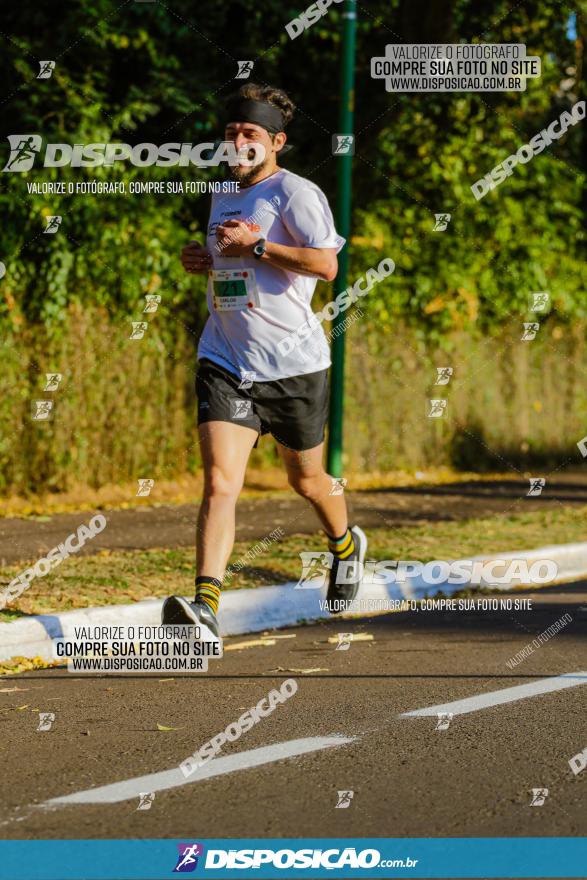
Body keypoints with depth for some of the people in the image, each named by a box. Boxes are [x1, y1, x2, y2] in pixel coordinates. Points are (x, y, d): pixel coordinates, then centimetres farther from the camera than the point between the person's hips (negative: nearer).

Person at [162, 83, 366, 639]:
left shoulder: (294, 192, -9)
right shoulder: (222, 197, 15)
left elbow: (325, 264, -20)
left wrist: (252, 245, -20)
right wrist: (207, 261, 11)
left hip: (292, 363, -4)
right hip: (224, 360, 4)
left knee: (306, 479, 16)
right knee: (219, 482, -14)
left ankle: (346, 547, 48)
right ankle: (206, 604, -24)